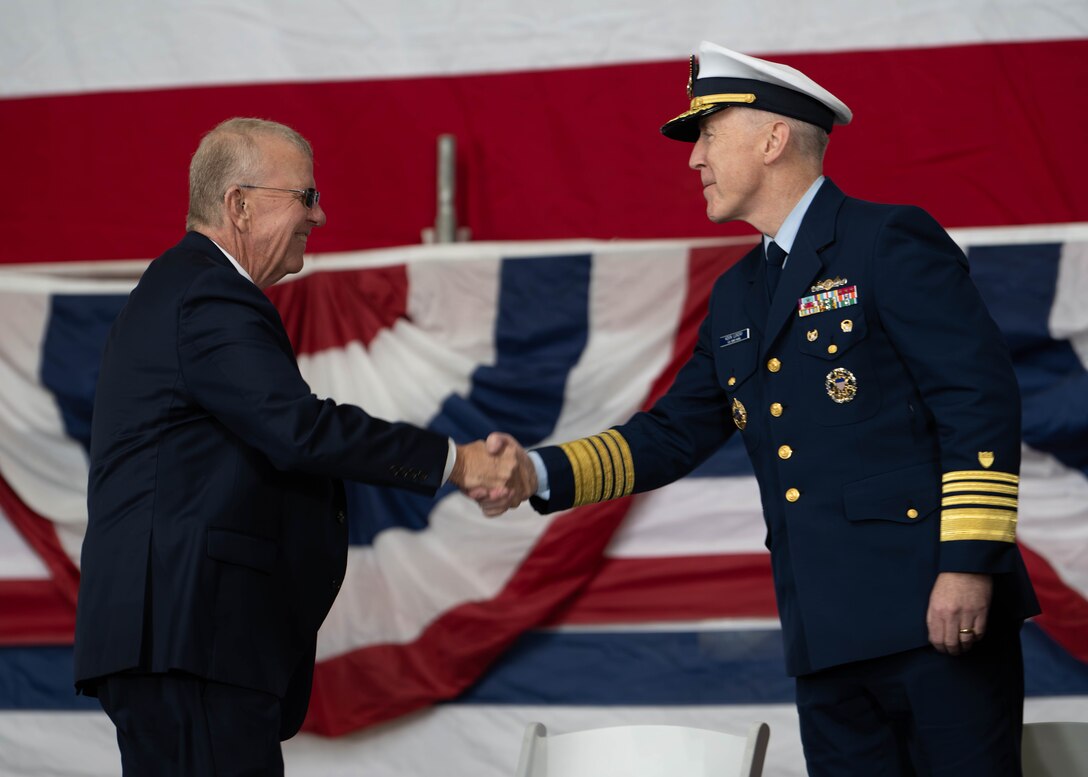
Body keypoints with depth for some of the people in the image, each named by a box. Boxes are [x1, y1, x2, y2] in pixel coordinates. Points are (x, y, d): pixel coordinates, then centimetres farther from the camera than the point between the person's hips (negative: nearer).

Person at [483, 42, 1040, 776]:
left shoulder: (890, 241, -5)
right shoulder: (736, 298, 20)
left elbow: (982, 396, -12)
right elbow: (672, 435, 20)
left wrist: (969, 563, -19)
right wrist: (540, 474, 6)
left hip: (936, 611, -8)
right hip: (829, 633, 8)